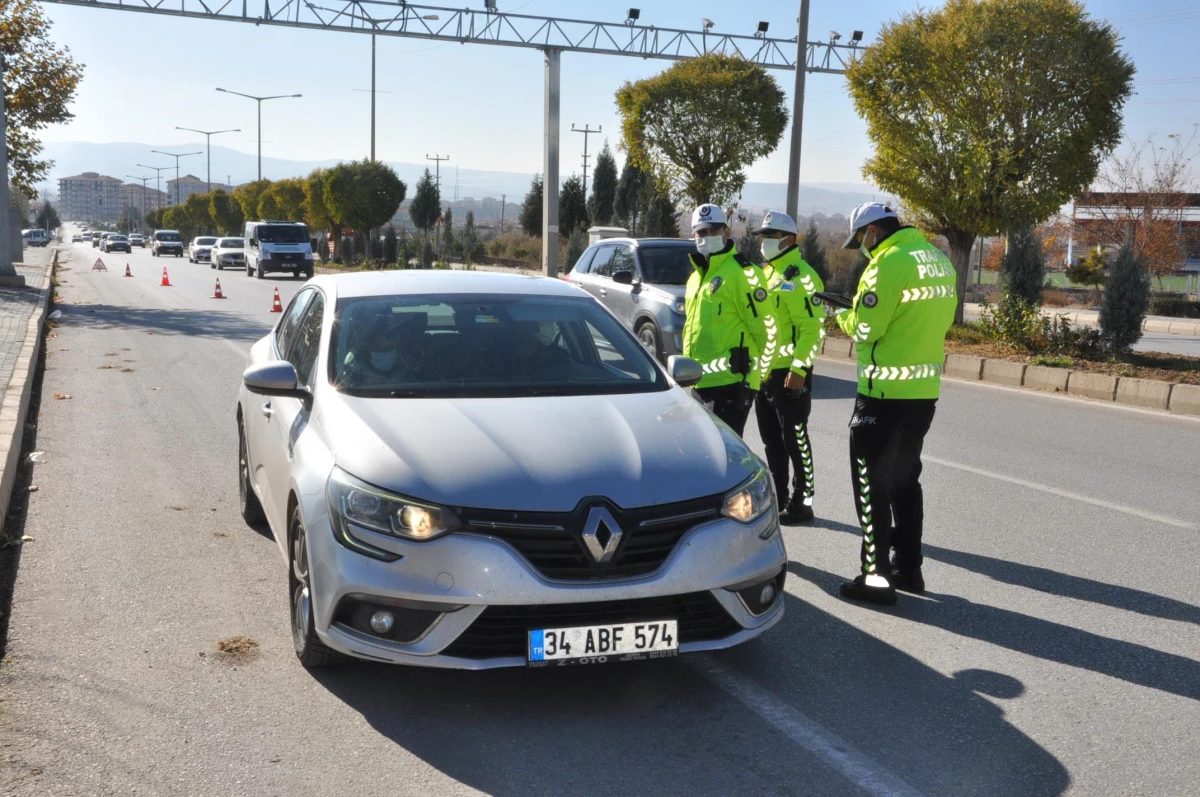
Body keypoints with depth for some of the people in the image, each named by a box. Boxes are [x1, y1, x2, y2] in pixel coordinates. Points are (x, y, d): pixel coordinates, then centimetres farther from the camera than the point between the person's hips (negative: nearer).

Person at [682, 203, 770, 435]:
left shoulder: (742, 273, -11)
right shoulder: (696, 276, 18)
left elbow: (764, 328, -13)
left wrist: (754, 368, -6)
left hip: (729, 382, -9)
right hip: (699, 382, 9)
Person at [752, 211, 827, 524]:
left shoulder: (800, 276, -12)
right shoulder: (765, 274, 16)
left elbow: (812, 328, -19)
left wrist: (799, 369, -24)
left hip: (789, 374, -9)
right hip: (763, 373, 9)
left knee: (794, 440, -2)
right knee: (771, 440, 15)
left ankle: (802, 502, 6)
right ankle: (777, 497, 25)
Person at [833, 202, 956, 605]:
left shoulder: (889, 263, -17)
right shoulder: (939, 259, 10)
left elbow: (866, 328, -16)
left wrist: (843, 316, 4)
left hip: (885, 392, -8)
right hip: (925, 390, 8)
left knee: (872, 484, 1)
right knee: (905, 479, 19)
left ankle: (877, 576, 4)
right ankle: (909, 569, 26)